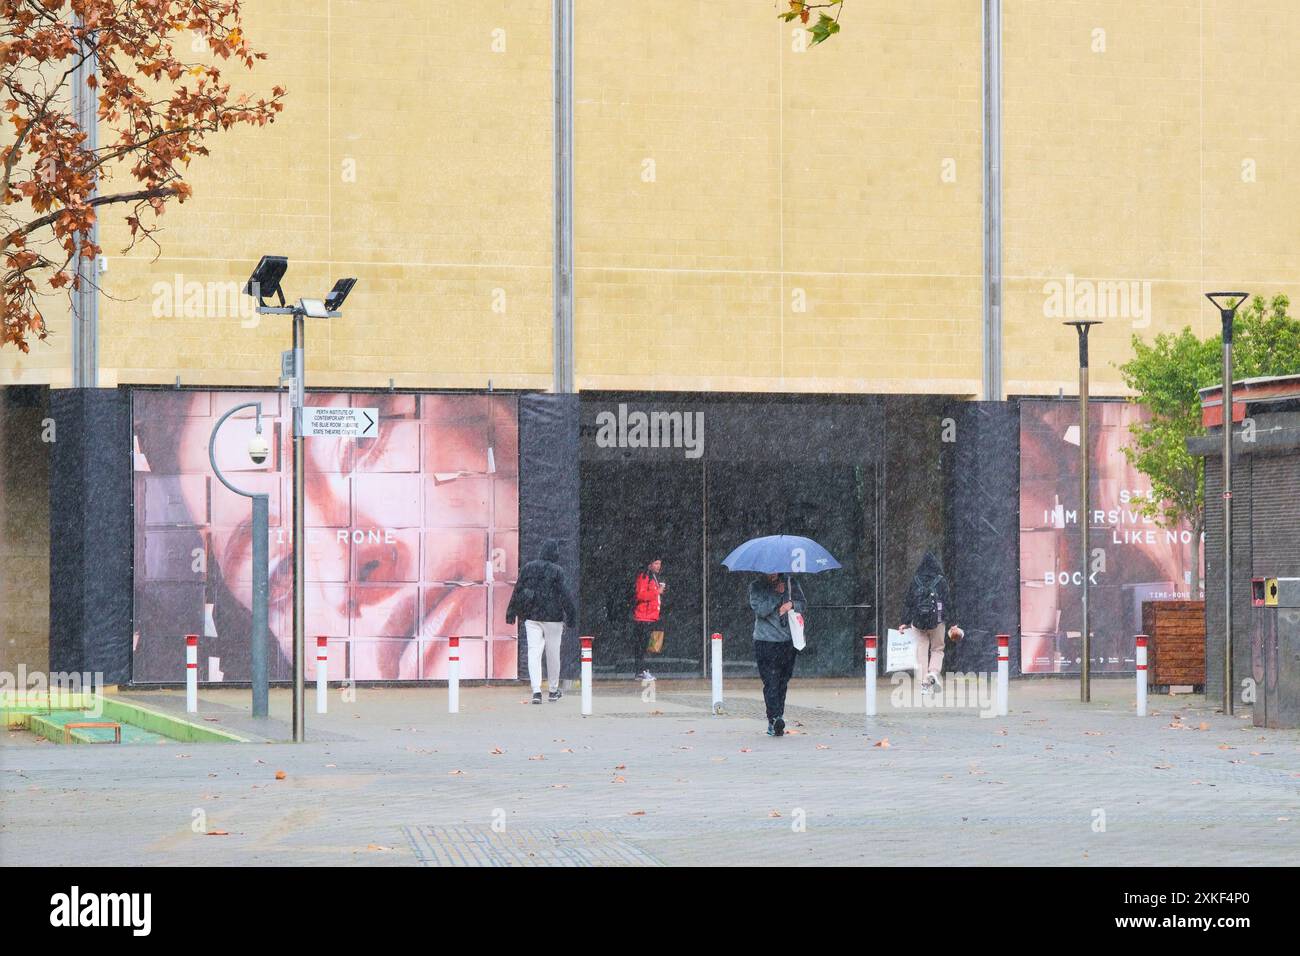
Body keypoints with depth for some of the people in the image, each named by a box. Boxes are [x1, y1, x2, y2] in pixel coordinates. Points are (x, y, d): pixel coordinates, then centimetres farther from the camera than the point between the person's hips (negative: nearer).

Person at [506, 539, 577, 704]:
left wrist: (511, 612, 14)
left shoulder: (528, 568, 4)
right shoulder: (557, 571, -8)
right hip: (552, 617, -2)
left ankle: (536, 690, -18)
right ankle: (554, 690, 23)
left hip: (531, 617, 2)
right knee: (553, 653, 11)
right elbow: (564, 595, -8)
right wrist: (571, 616, -2)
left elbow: (517, 591, 8)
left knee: (533, 652, -3)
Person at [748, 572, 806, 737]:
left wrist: (791, 604, -13)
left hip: (788, 641, 2)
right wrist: (778, 594, -13)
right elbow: (760, 610, -11)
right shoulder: (756, 587, 1)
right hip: (765, 641, -2)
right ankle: (775, 719, -5)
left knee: (783, 682, 1)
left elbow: (802, 604, 7)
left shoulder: (790, 583, 9)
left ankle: (775, 723, 0)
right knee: (771, 682, -4)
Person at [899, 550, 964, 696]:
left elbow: (908, 602, 5)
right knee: (937, 649, 14)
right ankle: (934, 672, -11)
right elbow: (948, 601, -3)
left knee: (921, 651, 5)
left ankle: (924, 683, 1)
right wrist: (952, 622, 2)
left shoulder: (915, 580, 3)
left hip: (917, 621, 1)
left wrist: (905, 622, 10)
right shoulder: (941, 580, -2)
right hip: (937, 621, -1)